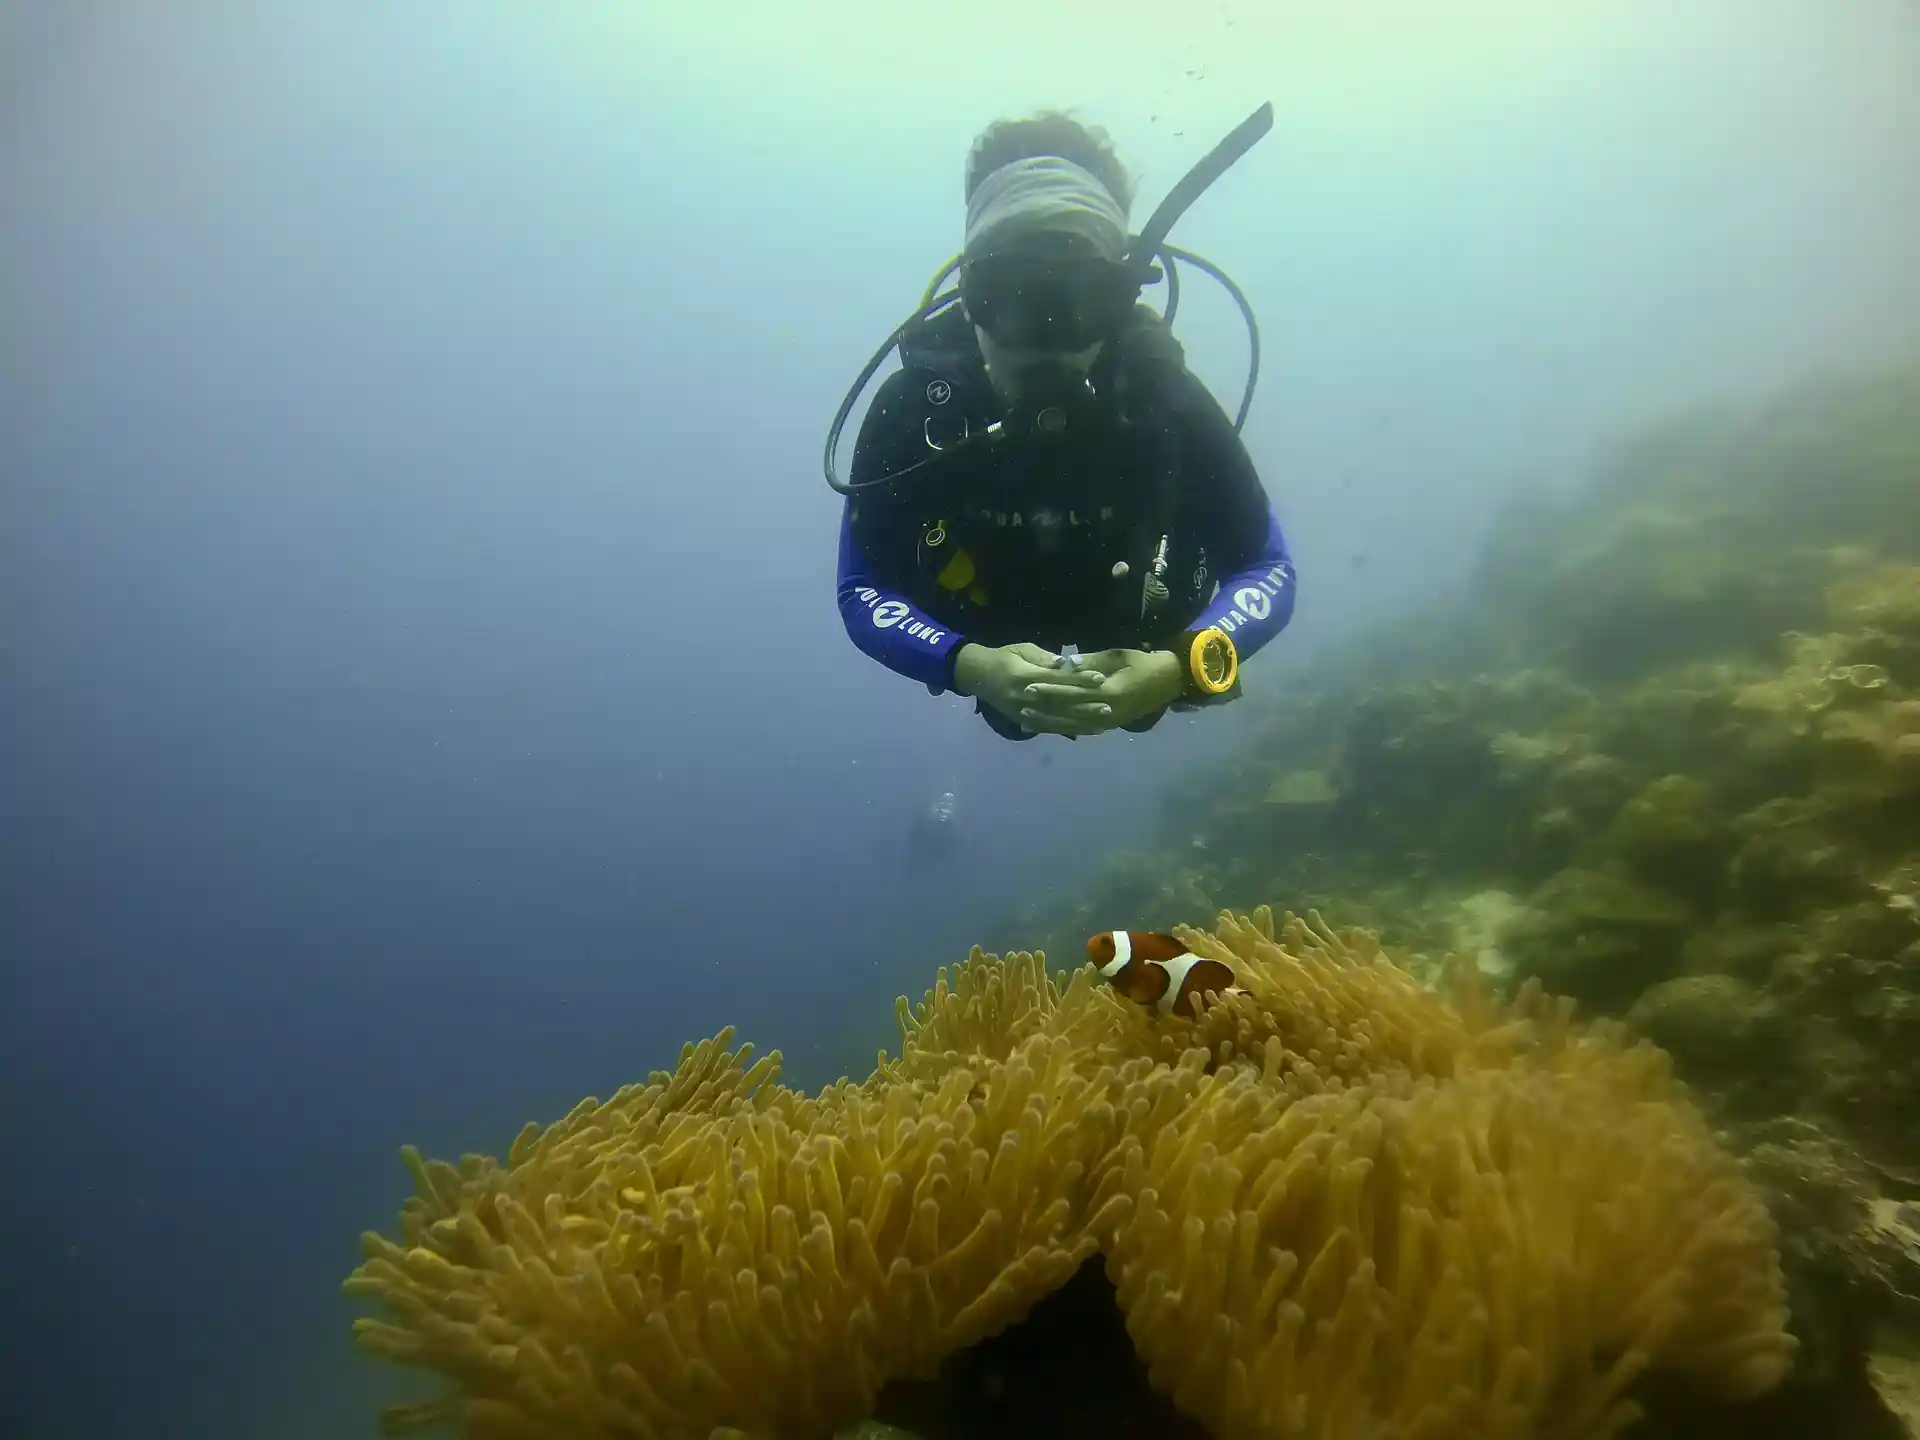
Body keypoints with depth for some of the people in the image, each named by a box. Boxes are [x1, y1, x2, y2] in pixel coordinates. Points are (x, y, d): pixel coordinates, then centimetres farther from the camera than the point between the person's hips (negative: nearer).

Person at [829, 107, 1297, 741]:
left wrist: (1179, 667, -45)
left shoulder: (1164, 397, -30)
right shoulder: (915, 404, -31)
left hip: (1138, 672, 0)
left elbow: (1269, 570, -24)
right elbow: (863, 590, -27)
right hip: (992, 668, 0)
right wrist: (968, 665, -47)